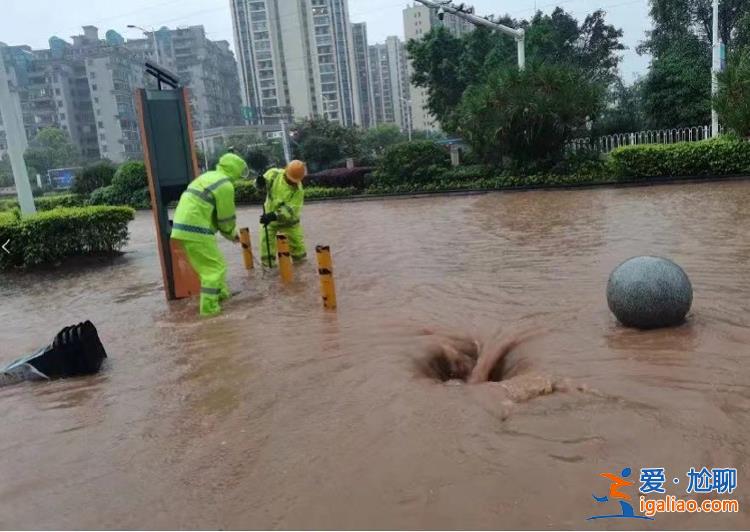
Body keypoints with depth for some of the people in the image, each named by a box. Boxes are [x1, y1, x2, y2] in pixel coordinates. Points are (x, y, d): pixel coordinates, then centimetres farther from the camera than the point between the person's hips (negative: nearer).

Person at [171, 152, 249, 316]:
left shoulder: (208, 177, 22)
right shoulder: (225, 185, -10)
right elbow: (226, 217, -7)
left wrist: (232, 232, 21)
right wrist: (232, 234, 14)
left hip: (184, 227, 10)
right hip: (195, 230, -10)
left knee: (209, 263, 24)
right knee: (215, 267, -1)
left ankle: (220, 292, 38)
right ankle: (209, 307, 0)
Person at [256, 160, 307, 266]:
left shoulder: (298, 190, -25)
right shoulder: (274, 174, -16)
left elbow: (291, 210, -32)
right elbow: (262, 185, -6)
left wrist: (274, 216, -45)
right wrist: (260, 183, -33)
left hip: (289, 220, -1)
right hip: (270, 215, 2)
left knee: (297, 242, 10)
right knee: (266, 241, -4)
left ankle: (300, 261, 35)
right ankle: (268, 264, 12)